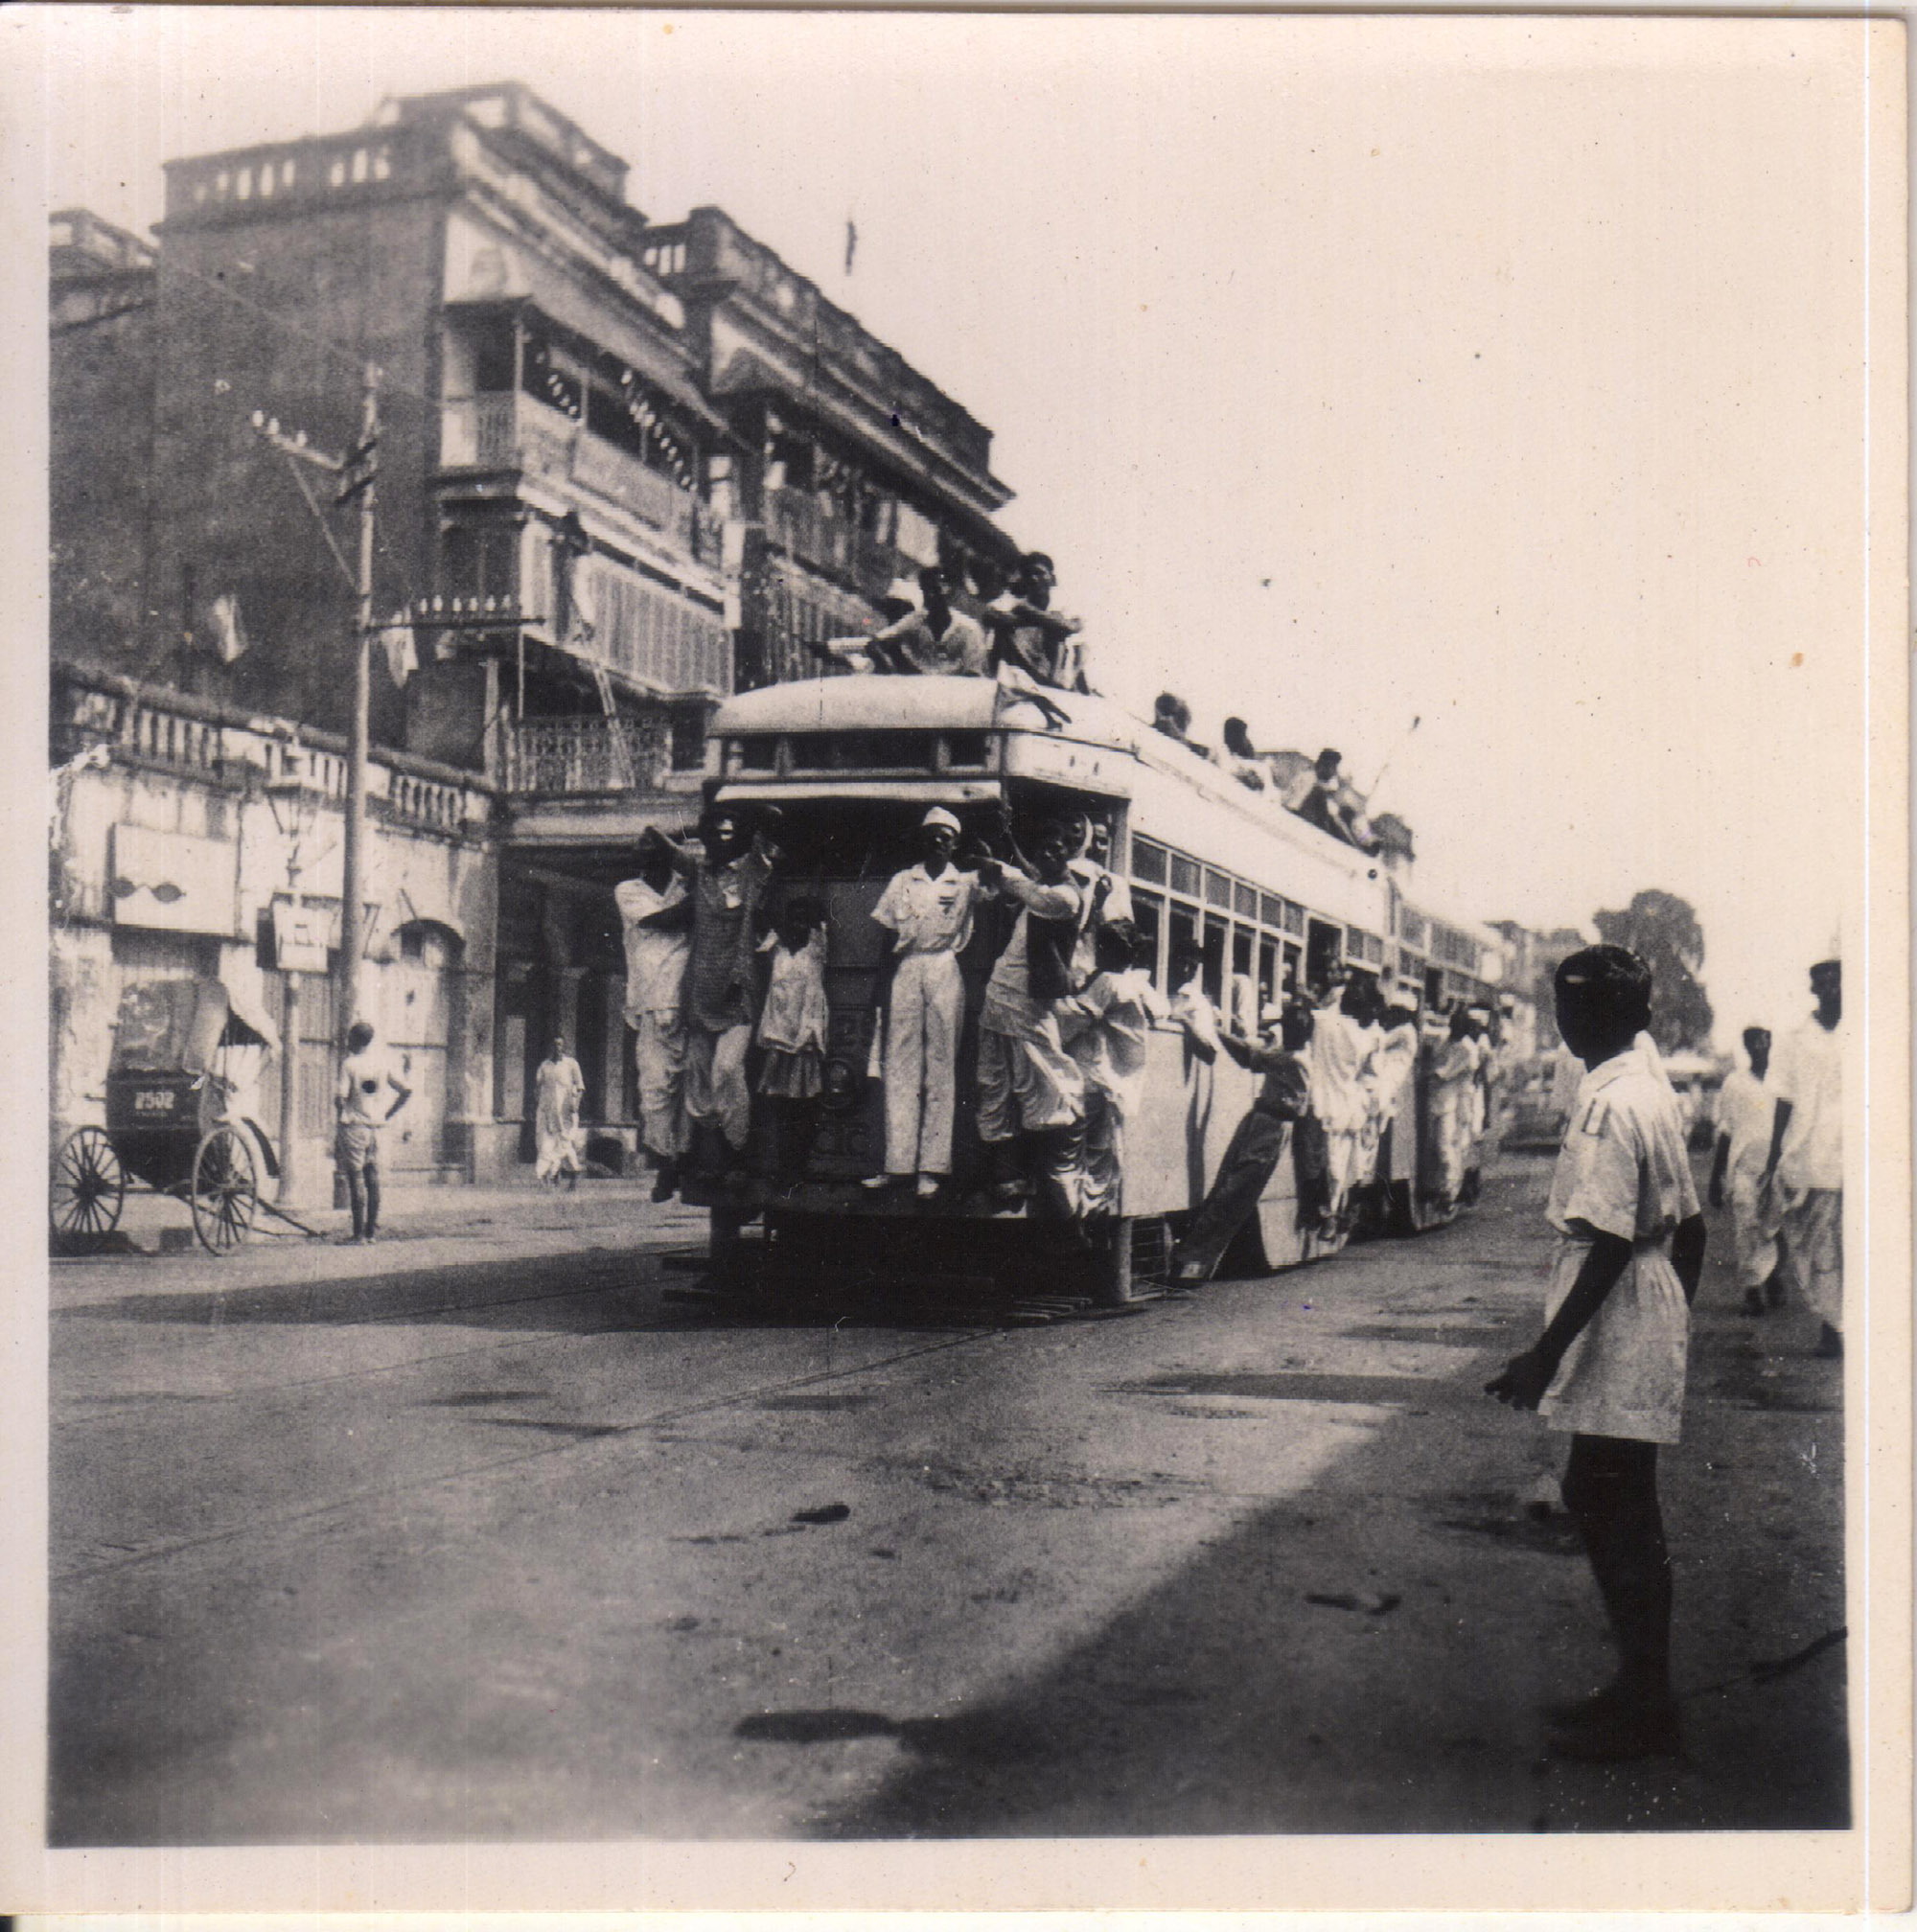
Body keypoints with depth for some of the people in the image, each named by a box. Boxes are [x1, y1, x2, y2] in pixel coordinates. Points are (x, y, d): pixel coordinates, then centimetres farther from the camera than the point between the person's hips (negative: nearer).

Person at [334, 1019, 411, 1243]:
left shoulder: (349, 1064, -8)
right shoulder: (382, 1064, 8)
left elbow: (341, 1096, -17)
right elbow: (406, 1091, 8)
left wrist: (342, 1115, 2)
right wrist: (387, 1115, 12)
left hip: (353, 1126, -5)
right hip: (375, 1127, 5)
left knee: (356, 1179, -4)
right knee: (373, 1179, 9)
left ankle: (359, 1233, -4)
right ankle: (373, 1231, 12)